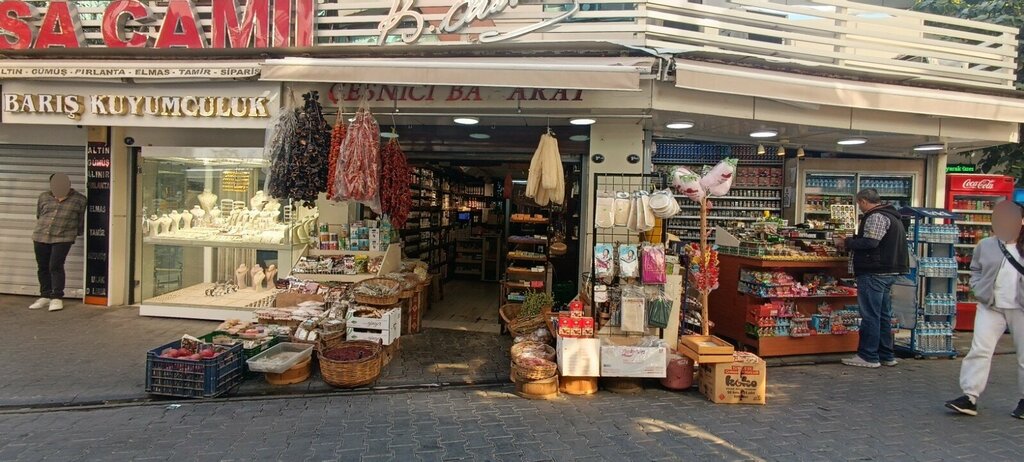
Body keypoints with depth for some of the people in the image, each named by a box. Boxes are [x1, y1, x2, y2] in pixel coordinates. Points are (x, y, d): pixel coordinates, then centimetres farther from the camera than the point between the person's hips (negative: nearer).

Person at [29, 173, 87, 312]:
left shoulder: (79, 200, -2)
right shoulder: (44, 197, 6)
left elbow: (81, 220, 9)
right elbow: (38, 216, 20)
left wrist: (76, 233, 18)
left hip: (63, 238, -4)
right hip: (41, 237, 4)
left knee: (56, 266, -10)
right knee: (43, 267, 8)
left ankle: (57, 298, -2)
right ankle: (45, 297, 18)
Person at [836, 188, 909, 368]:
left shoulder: (876, 217, -14)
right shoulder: (891, 216, 20)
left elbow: (870, 242, -23)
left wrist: (848, 242, -9)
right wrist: (852, 242, 16)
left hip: (874, 273, -10)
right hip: (888, 272, 10)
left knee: (870, 315, -6)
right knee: (884, 315, 14)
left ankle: (868, 356, -2)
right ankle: (886, 356, 20)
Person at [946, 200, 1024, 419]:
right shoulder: (986, 245, 2)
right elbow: (975, 270, 14)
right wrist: (979, 290, -1)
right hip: (991, 307, 1)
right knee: (980, 350, -6)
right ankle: (970, 397, -5)